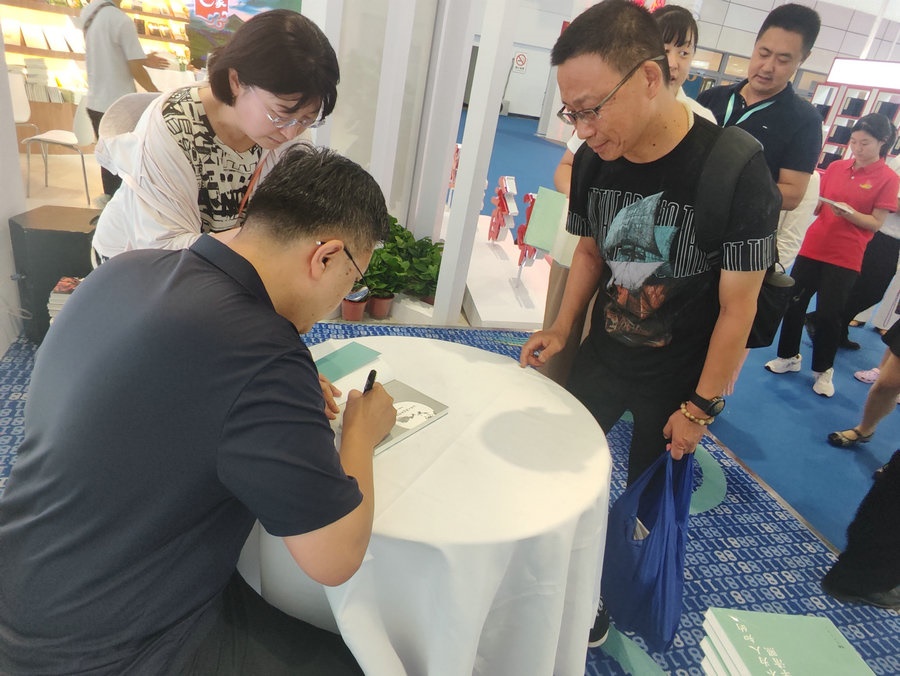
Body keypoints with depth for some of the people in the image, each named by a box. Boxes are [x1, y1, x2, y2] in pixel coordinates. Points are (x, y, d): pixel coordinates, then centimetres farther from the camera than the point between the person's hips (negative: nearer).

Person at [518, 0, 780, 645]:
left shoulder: (737, 174, -26)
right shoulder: (595, 160, -12)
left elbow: (737, 307, -17)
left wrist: (700, 407, -10)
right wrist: (561, 331, -5)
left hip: (677, 380, -4)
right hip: (601, 358, 4)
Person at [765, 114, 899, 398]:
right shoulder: (836, 166, 6)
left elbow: (876, 223, -6)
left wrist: (849, 213, -22)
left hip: (845, 257, -3)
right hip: (813, 247, 4)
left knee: (829, 314, 0)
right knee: (793, 303, 5)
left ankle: (823, 370, 18)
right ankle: (789, 356, 23)